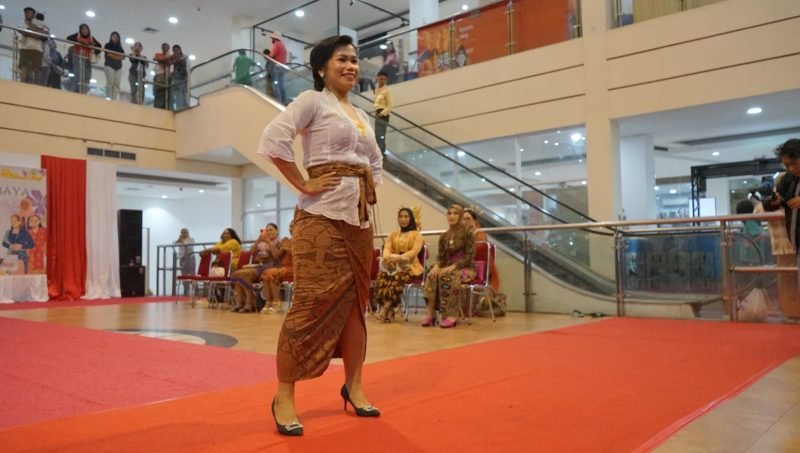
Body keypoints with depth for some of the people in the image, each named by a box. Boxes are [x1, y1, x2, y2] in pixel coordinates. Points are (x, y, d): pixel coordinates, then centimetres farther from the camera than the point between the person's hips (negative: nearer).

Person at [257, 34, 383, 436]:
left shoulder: (360, 115, 21)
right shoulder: (313, 101, -1)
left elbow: (375, 159, 33)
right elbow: (272, 139, -14)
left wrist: (370, 189, 15)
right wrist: (303, 185, -13)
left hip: (359, 216, 8)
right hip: (323, 214, -7)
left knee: (354, 301, 10)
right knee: (313, 302, -9)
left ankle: (353, 386, 23)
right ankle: (284, 396, 4)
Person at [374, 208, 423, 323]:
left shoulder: (417, 235, 8)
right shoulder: (393, 234, 22)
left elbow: (414, 251, -8)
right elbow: (387, 248, 7)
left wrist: (398, 258, -24)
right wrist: (388, 258, -18)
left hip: (410, 265, -4)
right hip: (393, 264, 4)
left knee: (397, 276, -37)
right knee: (382, 275, -31)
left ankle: (385, 308, -35)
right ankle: (390, 309, -33)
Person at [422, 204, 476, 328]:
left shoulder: (468, 233, -5)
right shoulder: (444, 236, 12)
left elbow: (470, 256, -12)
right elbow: (441, 256, 10)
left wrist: (453, 266, -24)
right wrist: (437, 266, -15)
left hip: (465, 268, -5)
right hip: (448, 268, 5)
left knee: (447, 276, -37)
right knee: (432, 276, -28)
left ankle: (452, 316, -35)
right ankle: (431, 314, -30)